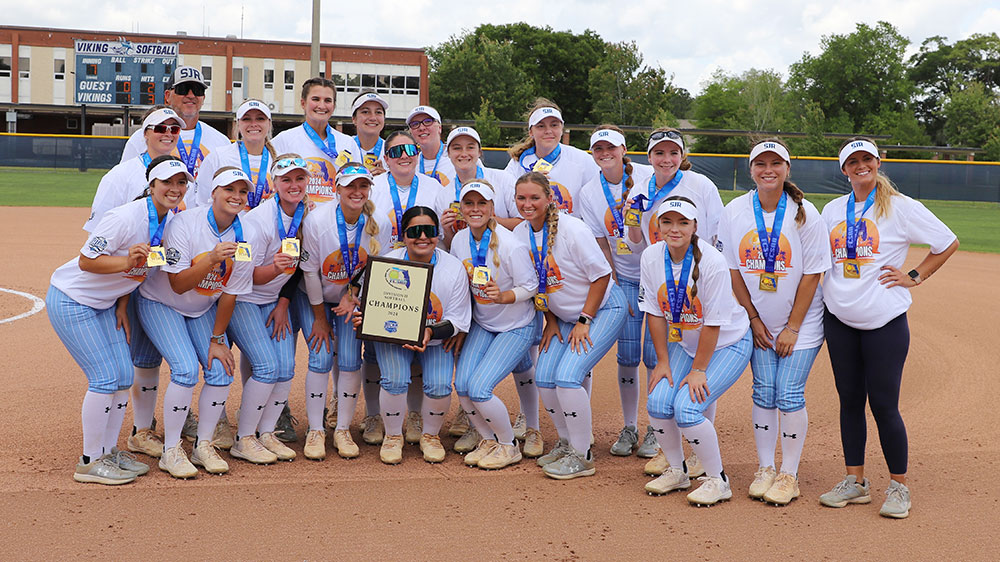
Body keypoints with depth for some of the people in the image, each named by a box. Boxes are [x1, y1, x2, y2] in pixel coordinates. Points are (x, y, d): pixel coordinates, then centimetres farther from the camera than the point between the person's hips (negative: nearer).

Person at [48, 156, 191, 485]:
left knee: (124, 376, 5)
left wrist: (122, 306, 3)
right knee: (106, 378, -10)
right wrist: (127, 262, -38)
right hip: (71, 301, -8)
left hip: (105, 304, 8)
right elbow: (86, 261, -23)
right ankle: (90, 462, 2)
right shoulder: (126, 217, -27)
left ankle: (109, 451, 19)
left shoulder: (170, 221, -2)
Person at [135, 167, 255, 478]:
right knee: (186, 369, -20)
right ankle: (171, 451, -5)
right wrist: (212, 259, -40)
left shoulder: (244, 238, -12)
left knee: (221, 370, -8)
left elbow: (230, 293, -6)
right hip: (161, 304, -4)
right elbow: (178, 284, -26)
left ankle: (203, 446, 9)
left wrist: (217, 339, -5)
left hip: (204, 309, 4)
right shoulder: (184, 224, -23)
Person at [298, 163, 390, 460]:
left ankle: (343, 430, 9)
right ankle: (315, 431, 3)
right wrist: (319, 317, -9)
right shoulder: (316, 220, -24)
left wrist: (354, 299, -15)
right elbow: (310, 271, -15)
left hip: (355, 297, 2)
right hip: (314, 297, -2)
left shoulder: (379, 224, -17)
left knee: (350, 360, -6)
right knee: (321, 358, -10)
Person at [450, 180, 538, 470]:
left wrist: (502, 297, -33)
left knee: (479, 388, -17)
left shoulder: (509, 244, -22)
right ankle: (488, 440, 15)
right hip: (481, 324, 6)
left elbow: (530, 286, -15)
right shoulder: (460, 240, -3)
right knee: (461, 384, -10)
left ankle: (509, 446, 7)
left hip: (516, 327, -6)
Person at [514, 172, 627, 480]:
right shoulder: (520, 234, -3)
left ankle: (582, 457, -6)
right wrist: (551, 320, 4)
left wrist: (584, 322, -17)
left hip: (603, 309, -7)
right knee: (543, 377, -3)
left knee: (567, 376, -20)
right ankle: (566, 442, 19)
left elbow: (601, 275, -18)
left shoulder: (571, 228, -23)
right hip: (565, 316, 7)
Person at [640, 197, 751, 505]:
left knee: (686, 407, -19)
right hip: (683, 343, 6)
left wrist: (699, 370, -16)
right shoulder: (651, 257, -9)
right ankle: (677, 472, 15)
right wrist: (662, 361, -2)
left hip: (727, 344, -5)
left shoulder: (712, 262, -26)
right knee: (658, 402, -10)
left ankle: (718, 480, 1)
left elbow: (713, 322, -21)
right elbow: (655, 312, -2)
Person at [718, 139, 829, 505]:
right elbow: (732, 269, 0)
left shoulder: (804, 214, -12)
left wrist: (792, 327, -12)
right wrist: (754, 319, -2)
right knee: (764, 392, 4)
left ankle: (789, 475, 7)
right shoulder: (735, 211, -5)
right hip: (758, 320, 3)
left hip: (801, 320, -2)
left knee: (789, 393, -5)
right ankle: (764, 470, 16)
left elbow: (812, 274, -11)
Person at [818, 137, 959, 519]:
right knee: (850, 400, 9)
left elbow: (948, 243, 3)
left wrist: (914, 277, -3)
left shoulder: (902, 208, -3)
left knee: (883, 404, -4)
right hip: (840, 320, 5)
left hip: (885, 321, -4)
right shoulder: (833, 210, 11)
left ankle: (898, 487, 10)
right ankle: (855, 482, 18)